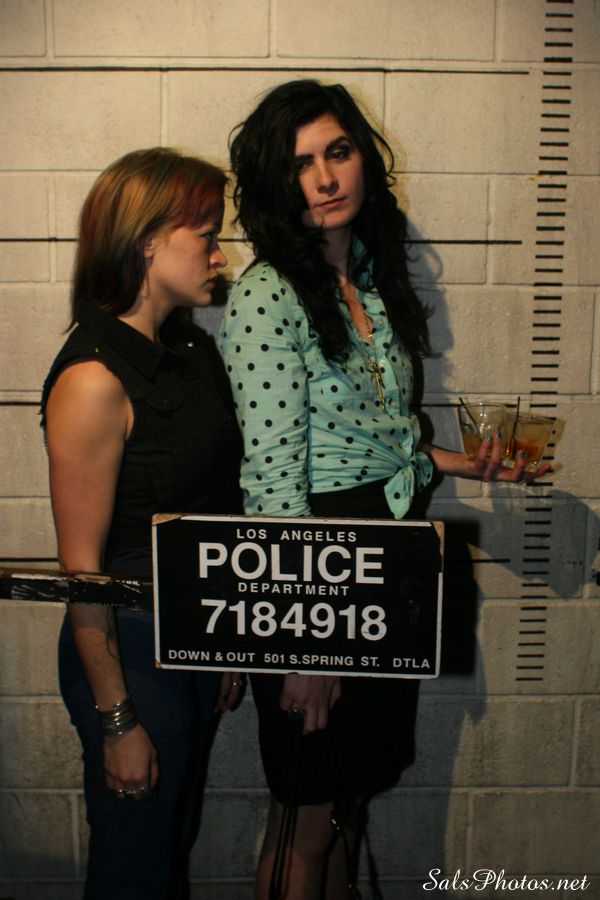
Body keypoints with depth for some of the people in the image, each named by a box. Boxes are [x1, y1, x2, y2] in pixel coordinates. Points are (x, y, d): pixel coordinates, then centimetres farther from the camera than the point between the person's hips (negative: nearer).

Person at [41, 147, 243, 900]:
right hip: (131, 652, -7)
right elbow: (81, 568, -19)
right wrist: (116, 718, -14)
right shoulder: (94, 378, -22)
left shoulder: (193, 350, 3)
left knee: (175, 837, 26)